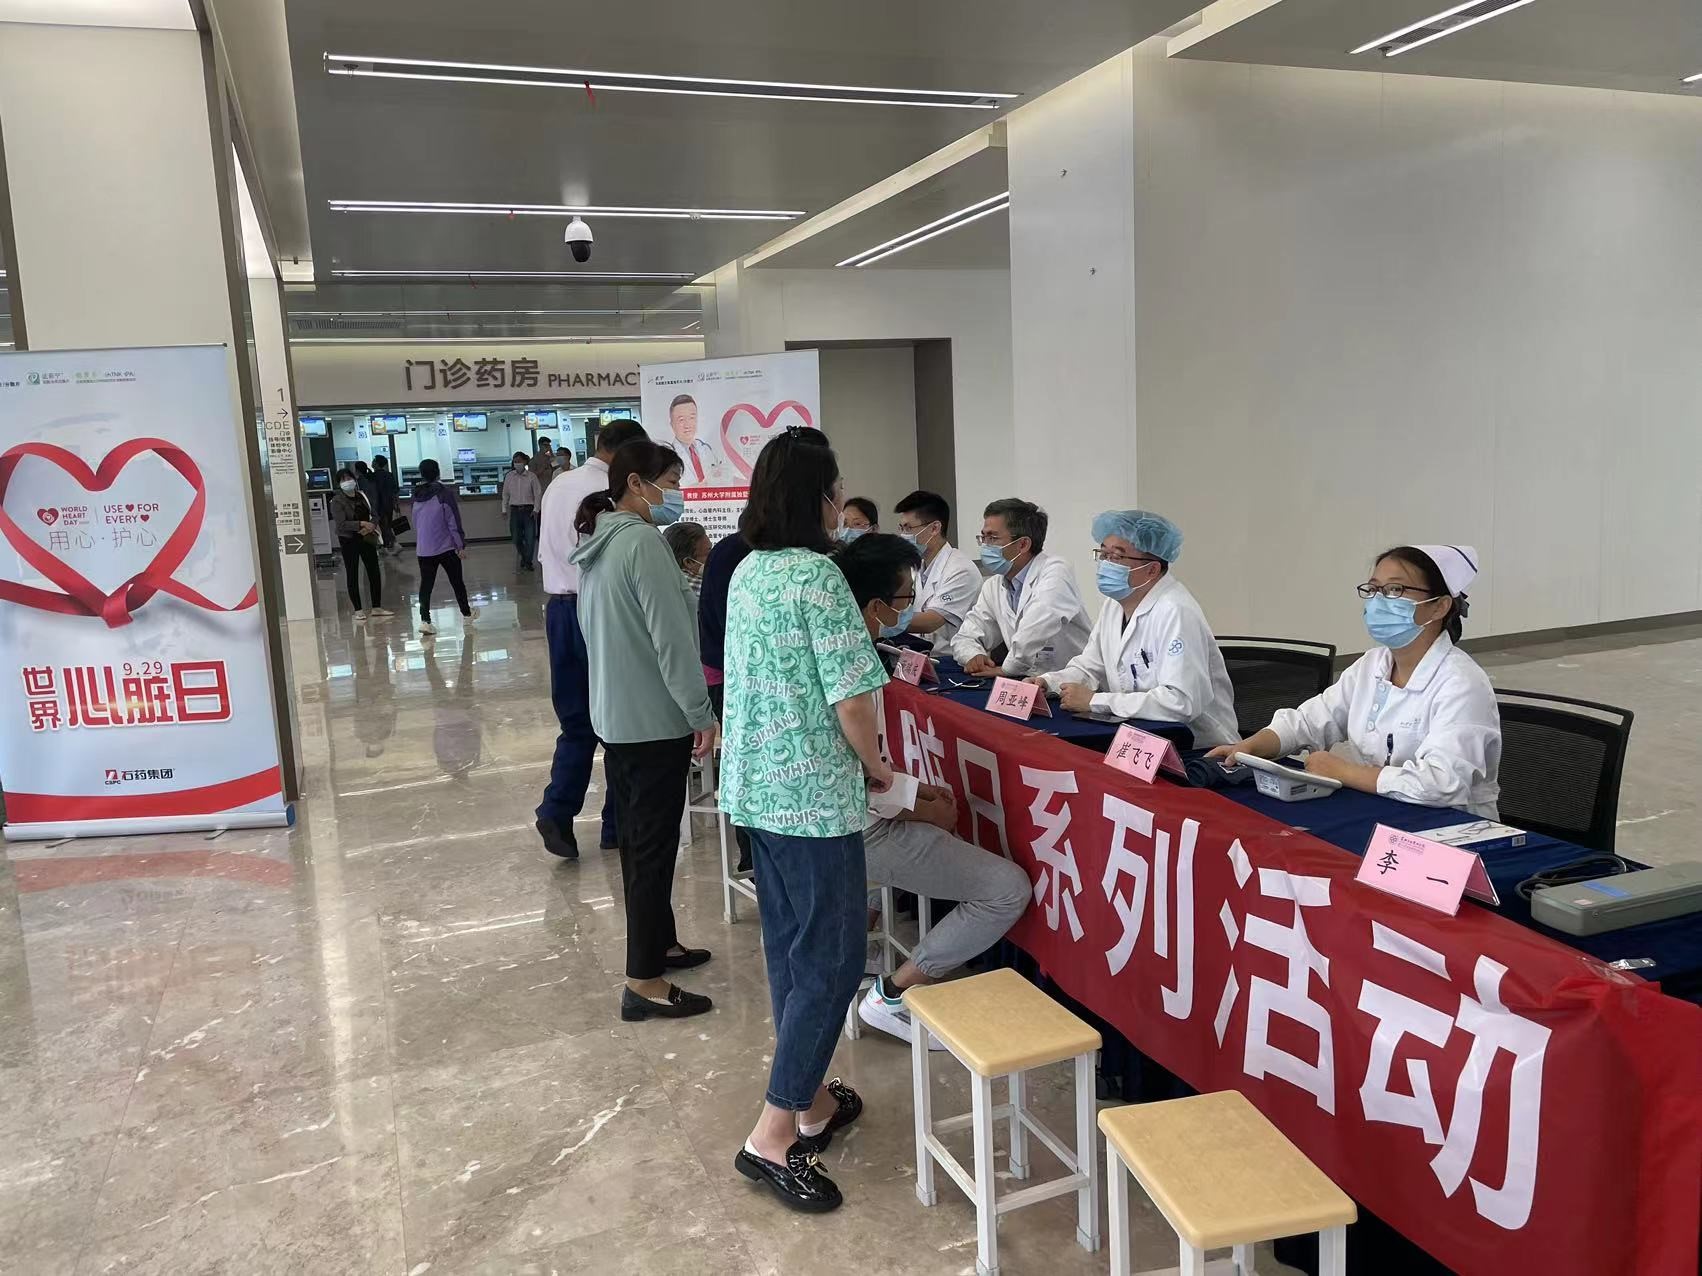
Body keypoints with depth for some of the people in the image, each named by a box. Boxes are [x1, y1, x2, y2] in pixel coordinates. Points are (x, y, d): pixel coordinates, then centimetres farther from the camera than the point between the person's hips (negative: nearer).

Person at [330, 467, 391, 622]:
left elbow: (374, 515, 9)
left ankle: (377, 607, 17)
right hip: (349, 540, -5)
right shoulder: (337, 501, -9)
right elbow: (341, 524, -19)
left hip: (367, 538, 5)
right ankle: (358, 610, 8)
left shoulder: (362, 496, 7)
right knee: (352, 574, 2)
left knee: (374, 572, 7)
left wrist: (372, 525, -13)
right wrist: (363, 524, -24)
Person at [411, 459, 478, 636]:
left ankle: (425, 620, -8)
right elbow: (453, 521, -14)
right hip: (446, 547, -4)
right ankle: (467, 612, 28)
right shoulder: (444, 492, -13)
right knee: (457, 581, 13)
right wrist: (461, 545, -7)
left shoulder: (417, 495, 4)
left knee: (426, 584, 3)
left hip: (423, 549, 4)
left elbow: (415, 523, 14)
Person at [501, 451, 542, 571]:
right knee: (516, 537, 6)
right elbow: (505, 494, 13)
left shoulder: (531, 476, -2)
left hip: (528, 509, -3)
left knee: (530, 537, -5)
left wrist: (535, 509, -6)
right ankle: (524, 557, 29)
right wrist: (504, 509, 10)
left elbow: (538, 493, -1)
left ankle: (528, 562, 7)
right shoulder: (509, 476, 6)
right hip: (515, 509, 3)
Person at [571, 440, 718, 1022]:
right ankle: (644, 982, 3)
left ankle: (659, 944, 34)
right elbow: (671, 637, -21)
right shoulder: (642, 541, -18)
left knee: (637, 839, 19)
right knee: (653, 846, -3)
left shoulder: (598, 543, 12)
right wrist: (701, 714, -15)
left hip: (615, 715, 10)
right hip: (655, 719, -10)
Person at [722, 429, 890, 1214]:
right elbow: (851, 700, -20)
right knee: (833, 957, 2)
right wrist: (876, 767, -1)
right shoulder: (817, 575, -17)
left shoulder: (745, 573, 8)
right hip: (813, 792, -8)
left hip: (754, 784, 9)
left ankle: (808, 1099, 31)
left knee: (789, 944, 17)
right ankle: (773, 1134, 6)